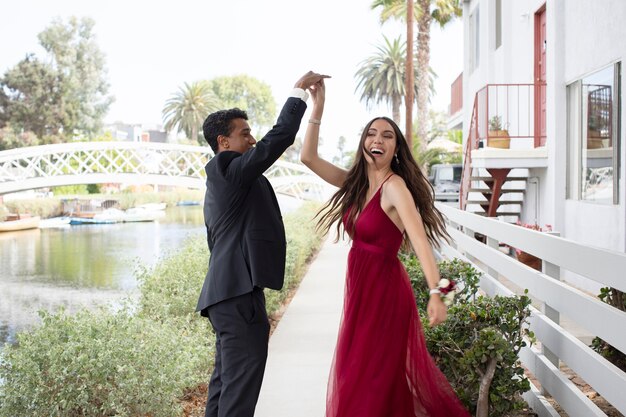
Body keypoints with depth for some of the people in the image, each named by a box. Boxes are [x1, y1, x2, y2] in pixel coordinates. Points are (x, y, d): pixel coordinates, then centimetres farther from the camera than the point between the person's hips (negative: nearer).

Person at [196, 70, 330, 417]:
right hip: (239, 294, -11)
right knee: (241, 387, -8)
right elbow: (279, 138, -18)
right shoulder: (228, 168, -10)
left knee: (226, 381, 15)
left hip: (226, 291, 11)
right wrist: (300, 90, -7)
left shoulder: (218, 179, 21)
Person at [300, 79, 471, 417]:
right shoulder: (355, 183, 5)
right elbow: (308, 157, 3)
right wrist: (317, 106, -6)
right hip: (360, 291, 8)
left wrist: (435, 294, -42)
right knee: (354, 375, 19)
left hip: (384, 292, -8)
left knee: (371, 380, 4)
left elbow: (420, 238, -29)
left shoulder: (395, 186, -17)